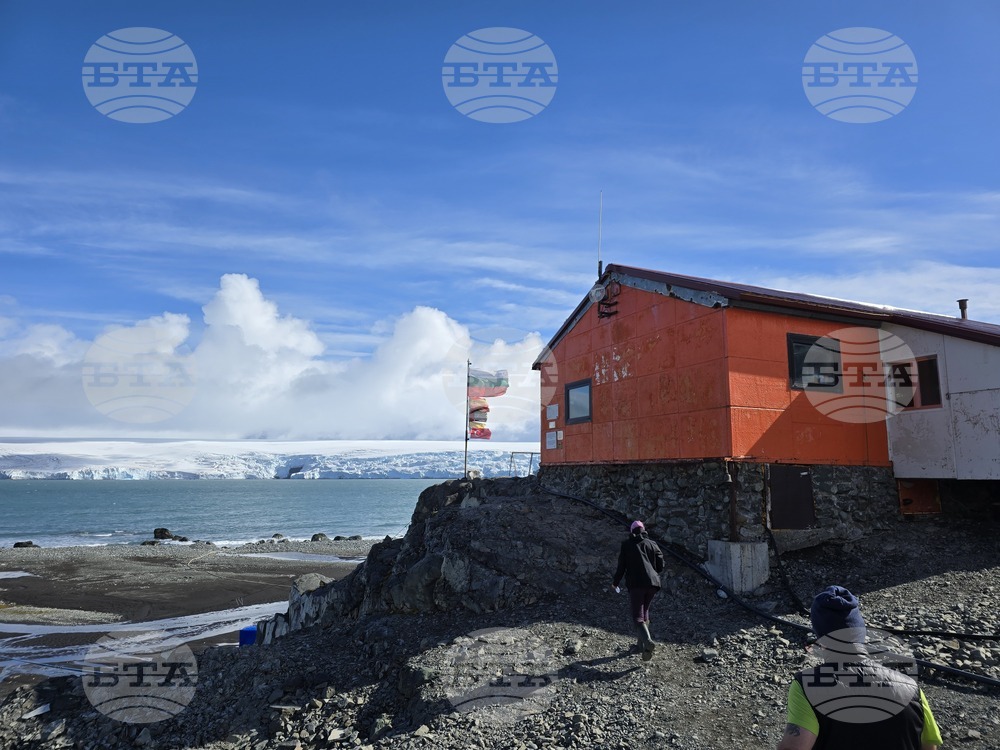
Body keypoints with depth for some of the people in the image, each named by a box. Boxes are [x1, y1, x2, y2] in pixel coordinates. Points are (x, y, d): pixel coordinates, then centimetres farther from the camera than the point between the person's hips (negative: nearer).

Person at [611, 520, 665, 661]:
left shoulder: (627, 544, 6)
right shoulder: (652, 544, 14)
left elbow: (621, 566, 2)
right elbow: (661, 566, 10)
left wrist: (615, 582, 15)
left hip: (636, 583, -4)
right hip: (653, 582, 4)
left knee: (638, 617, -7)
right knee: (644, 611, 23)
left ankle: (648, 642, -31)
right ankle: (642, 644, 26)